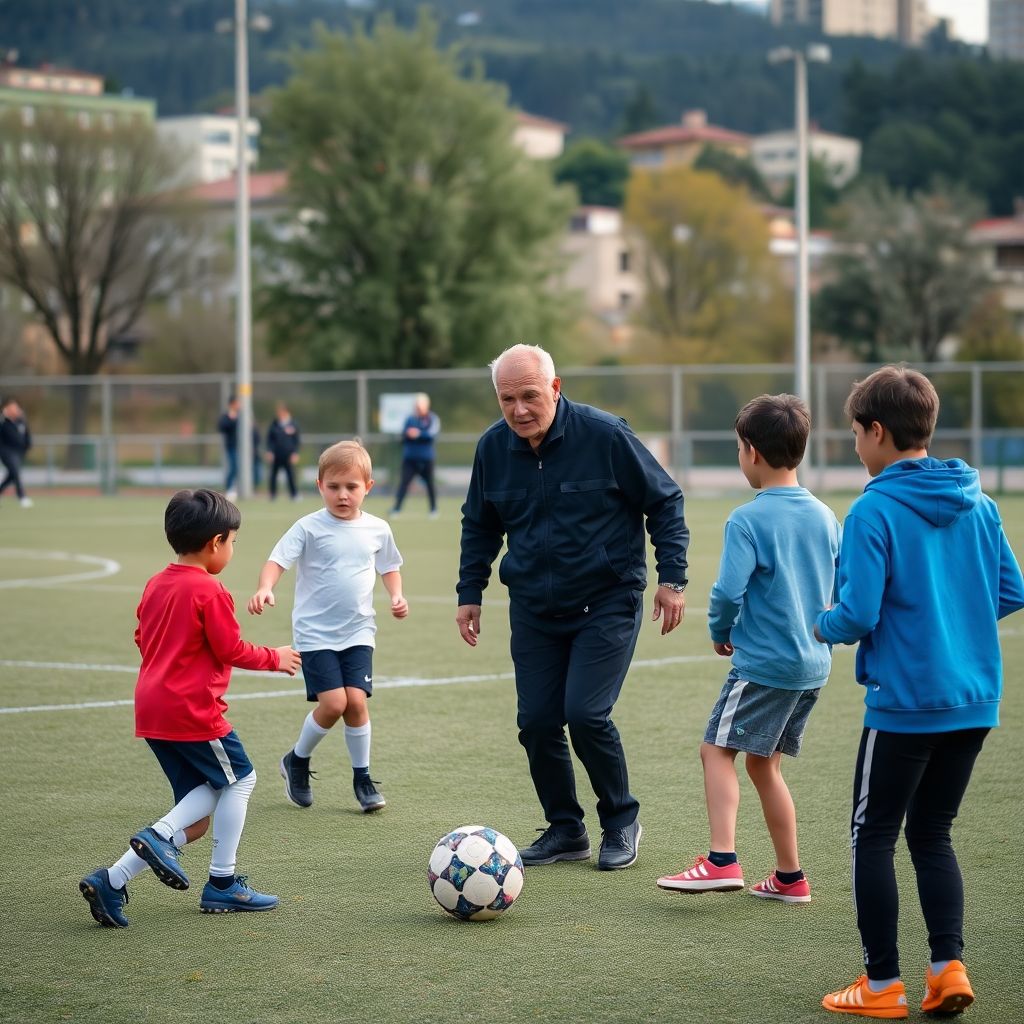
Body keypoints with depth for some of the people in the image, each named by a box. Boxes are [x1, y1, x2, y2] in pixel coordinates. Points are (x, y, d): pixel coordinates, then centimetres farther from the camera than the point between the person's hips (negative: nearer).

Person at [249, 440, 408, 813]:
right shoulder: (310, 527, -7)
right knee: (333, 703, -13)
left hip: (358, 632, 3)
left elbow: (389, 567, 21)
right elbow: (278, 560, -15)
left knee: (357, 700, -9)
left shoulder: (377, 529, 5)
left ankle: (362, 777, 10)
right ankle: (297, 761, 14)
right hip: (315, 632, -3)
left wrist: (397, 596, 3)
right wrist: (264, 589, -34)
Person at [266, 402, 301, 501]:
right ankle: (273, 494, 13)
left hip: (288, 456, -1)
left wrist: (295, 453, -3)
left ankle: (294, 495, 7)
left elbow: (297, 440, 4)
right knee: (273, 475, 2)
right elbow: (269, 439, 6)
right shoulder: (274, 425, 3)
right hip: (276, 456, 1)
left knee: (291, 475, -2)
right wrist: (269, 451, -4)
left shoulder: (293, 425, 2)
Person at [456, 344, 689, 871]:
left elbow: (665, 501, -4)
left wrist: (672, 578, -7)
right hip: (534, 608, 5)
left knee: (586, 714, -16)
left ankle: (621, 821, 7)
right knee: (537, 721, 0)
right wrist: (470, 593, 13)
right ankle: (565, 831, 19)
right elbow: (479, 526, 16)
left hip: (607, 603, -4)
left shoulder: (605, 435, -14)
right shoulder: (493, 447, -1)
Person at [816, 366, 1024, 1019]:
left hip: (905, 702, -6)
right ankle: (949, 967, 6)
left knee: (874, 835, 9)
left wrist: (825, 626, 3)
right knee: (932, 833, 18)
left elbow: (858, 615, -18)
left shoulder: (874, 511, -14)